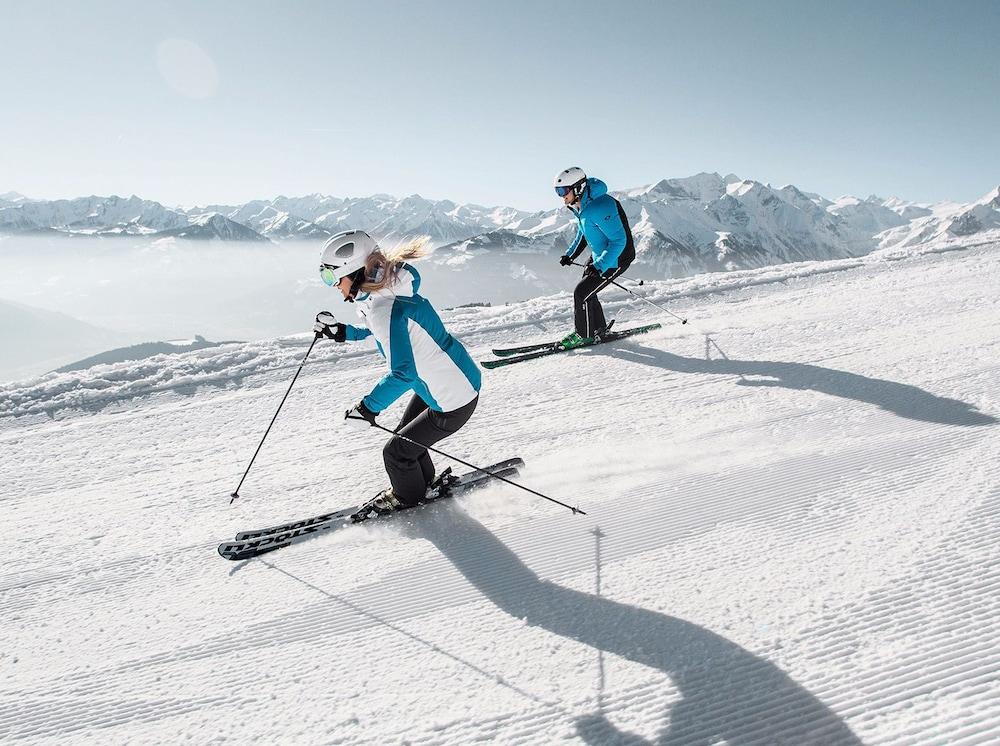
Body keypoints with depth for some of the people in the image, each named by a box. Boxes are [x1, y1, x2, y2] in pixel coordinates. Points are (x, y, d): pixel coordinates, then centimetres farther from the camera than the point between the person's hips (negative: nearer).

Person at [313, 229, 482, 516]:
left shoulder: (383, 307, -29)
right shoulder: (387, 289, 1)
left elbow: (403, 372, -35)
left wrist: (370, 406, -27)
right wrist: (342, 332, 11)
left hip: (453, 400, -10)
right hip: (438, 383, 10)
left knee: (396, 452, 6)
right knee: (406, 435, 25)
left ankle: (407, 498, 34)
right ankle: (425, 483, 50)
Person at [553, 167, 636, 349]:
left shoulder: (600, 207, -30)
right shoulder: (580, 206, 1)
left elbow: (619, 240, -30)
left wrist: (599, 266, -35)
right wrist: (570, 255, 8)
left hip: (616, 259, -10)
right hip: (599, 256, 10)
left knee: (581, 292, -11)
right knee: (586, 292, 14)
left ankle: (583, 335, 7)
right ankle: (599, 330, 32)